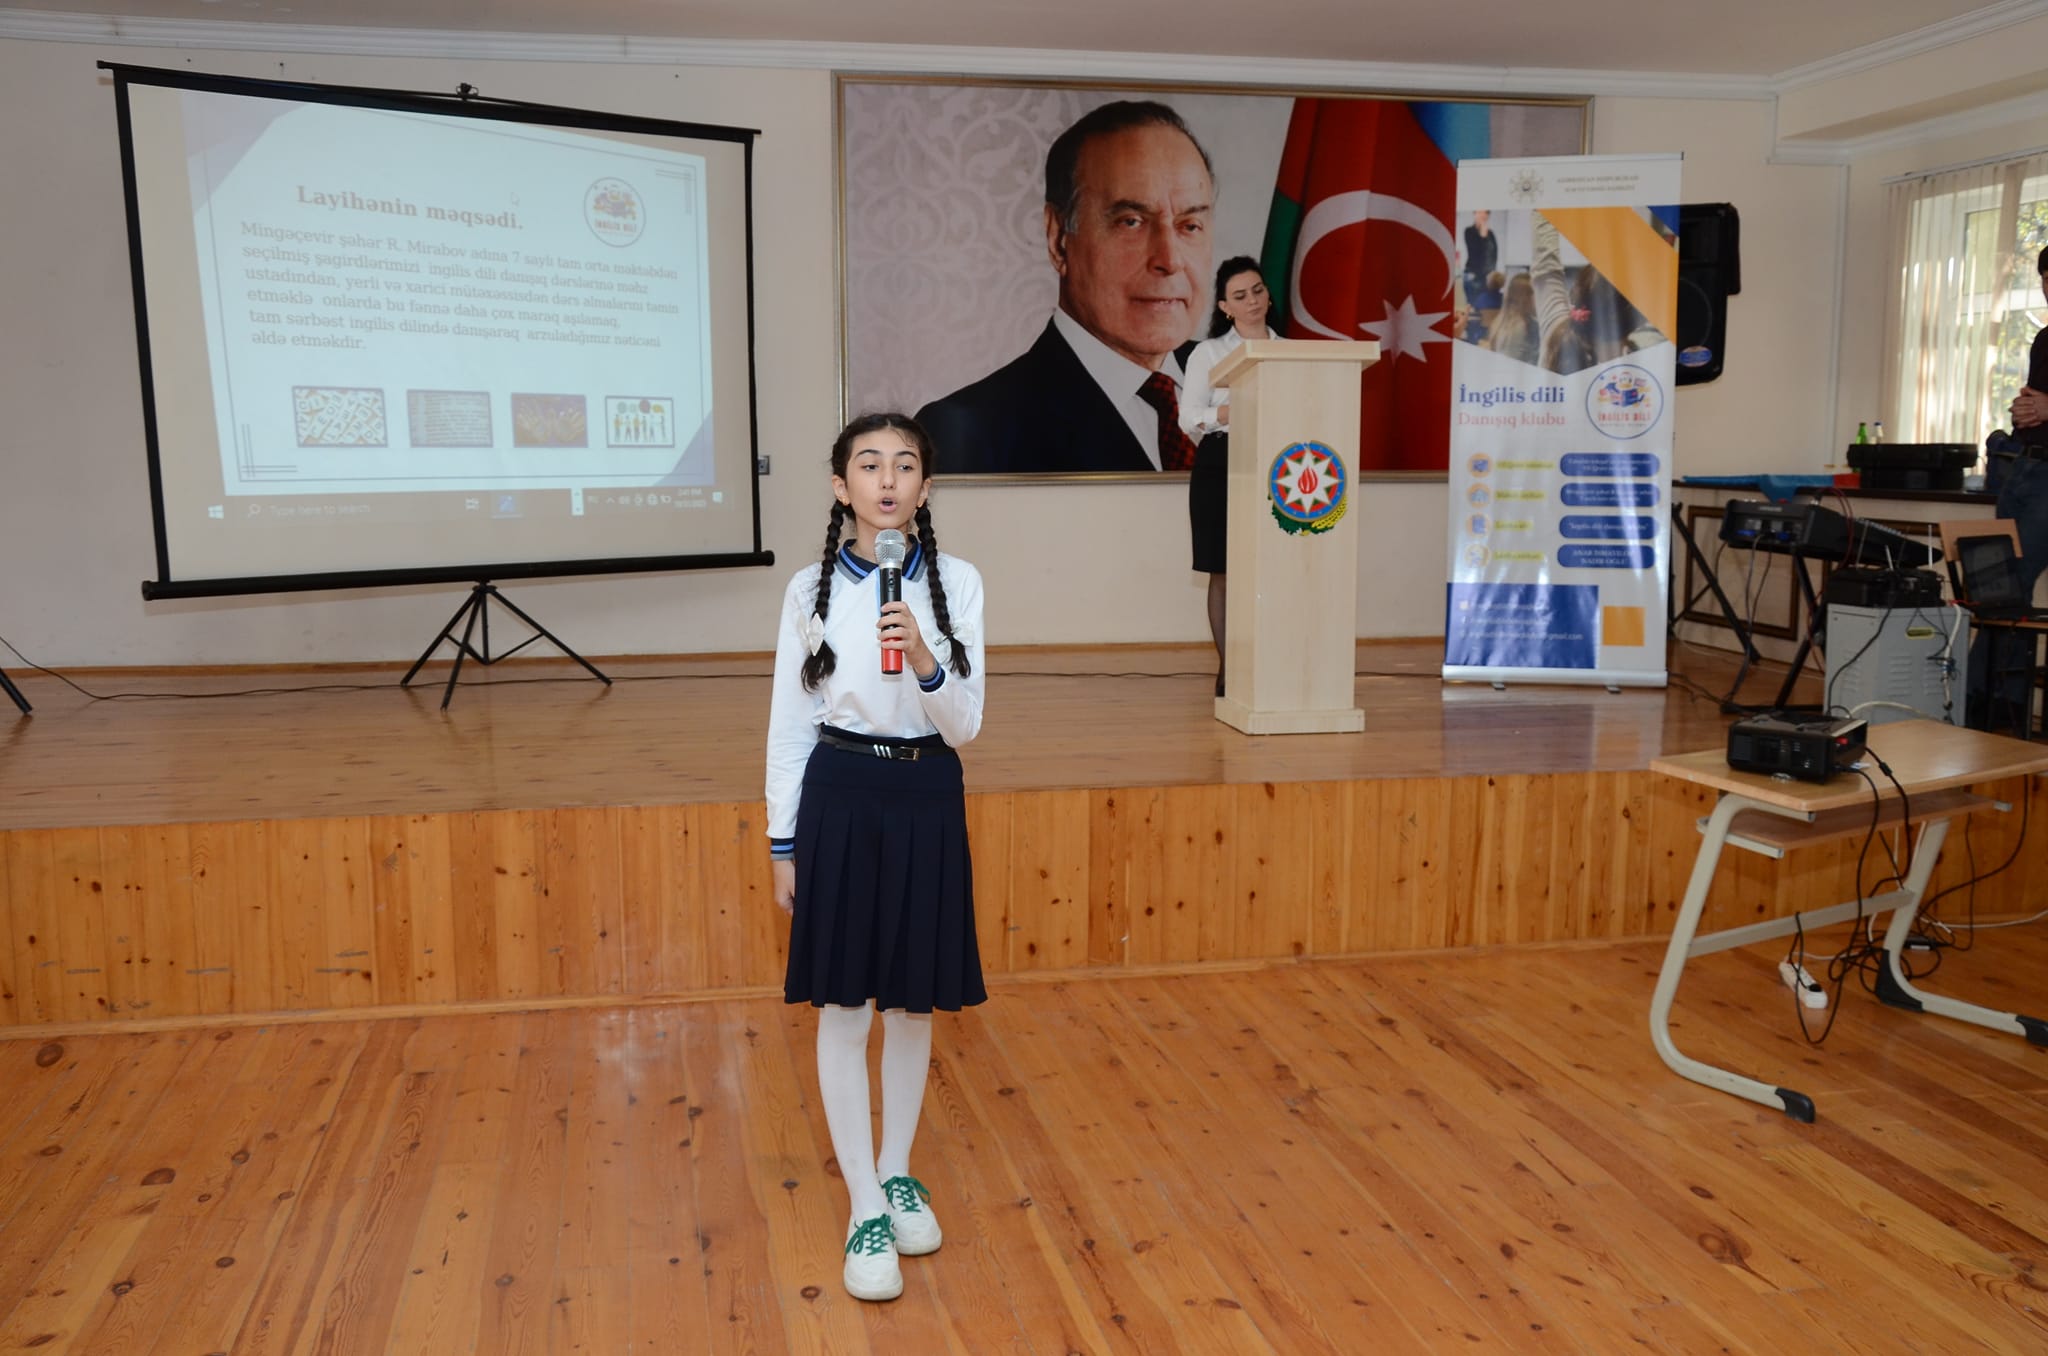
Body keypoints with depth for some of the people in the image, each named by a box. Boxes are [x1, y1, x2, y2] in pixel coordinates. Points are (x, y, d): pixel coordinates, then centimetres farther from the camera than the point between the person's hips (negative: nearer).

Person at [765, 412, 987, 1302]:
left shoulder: (956, 583, -2)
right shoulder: (811, 589, -2)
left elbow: (964, 726, -5)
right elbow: (790, 725, 2)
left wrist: (925, 661, -24)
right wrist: (783, 844, 1)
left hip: (926, 801, 1)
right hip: (840, 800, -1)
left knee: (914, 1003, 13)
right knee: (844, 1009, 2)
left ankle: (897, 1172, 34)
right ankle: (865, 1210, 15)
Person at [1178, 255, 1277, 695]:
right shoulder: (1208, 352, 4)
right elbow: (1189, 416, -4)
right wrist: (1229, 414, -21)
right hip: (1221, 466, -2)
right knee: (1224, 571, 0)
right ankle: (1228, 669, 7)